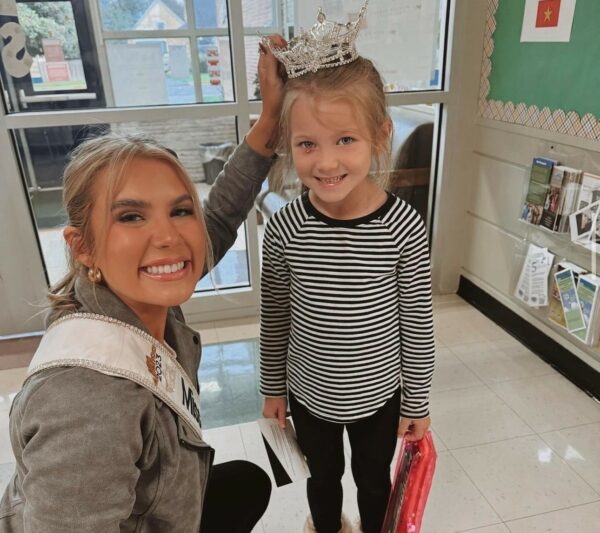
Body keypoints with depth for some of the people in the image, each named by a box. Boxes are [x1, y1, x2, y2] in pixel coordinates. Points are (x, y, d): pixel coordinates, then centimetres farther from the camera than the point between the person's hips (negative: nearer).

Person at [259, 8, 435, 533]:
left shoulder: (403, 227, -23)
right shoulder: (284, 228, -19)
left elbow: (418, 324, -12)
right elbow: (275, 316, -5)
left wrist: (417, 402, -3)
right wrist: (273, 387, 4)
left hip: (379, 393, -1)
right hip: (309, 393, 1)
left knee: (373, 478, 26)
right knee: (323, 475, 28)